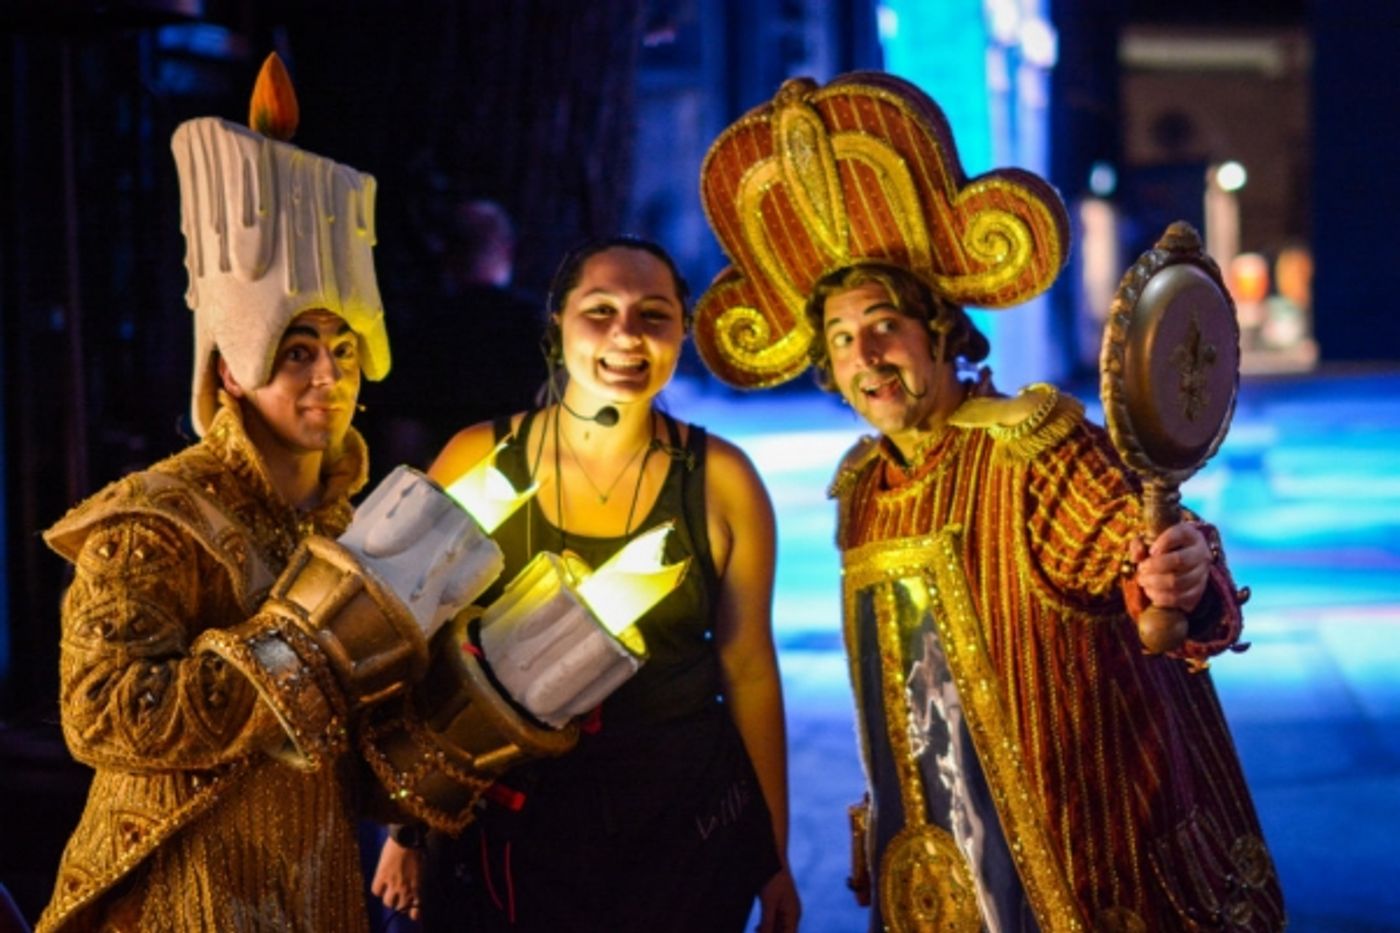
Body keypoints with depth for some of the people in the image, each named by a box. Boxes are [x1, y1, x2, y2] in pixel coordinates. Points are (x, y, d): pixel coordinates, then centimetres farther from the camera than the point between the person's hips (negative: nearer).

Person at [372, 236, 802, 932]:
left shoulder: (721, 480, -5)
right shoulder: (476, 462, -6)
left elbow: (749, 669, 1)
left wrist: (775, 856, 6)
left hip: (686, 822, 0)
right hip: (508, 823, 0)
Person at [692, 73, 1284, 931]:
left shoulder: (1030, 444, -13)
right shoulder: (862, 488, 8)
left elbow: (1127, 535, -30)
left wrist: (1181, 578, -53)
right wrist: (881, 831, 19)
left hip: (1079, 847, -6)